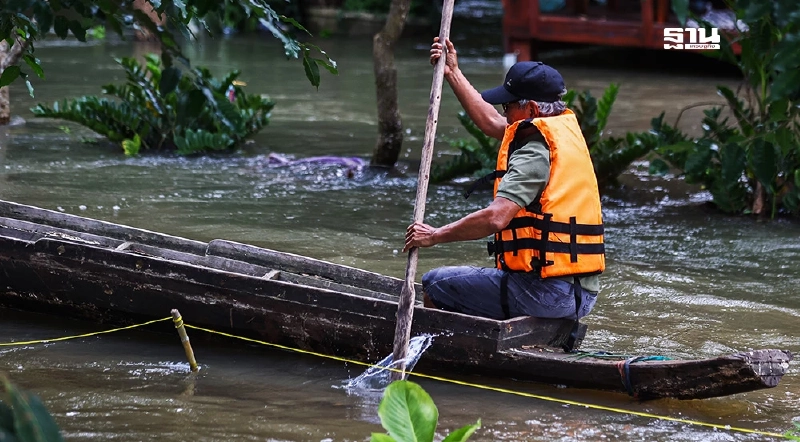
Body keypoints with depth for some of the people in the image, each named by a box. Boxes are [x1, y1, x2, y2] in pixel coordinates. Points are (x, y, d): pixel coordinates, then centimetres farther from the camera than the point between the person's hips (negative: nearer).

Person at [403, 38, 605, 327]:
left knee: (434, 285, -1)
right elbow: (492, 124, 27)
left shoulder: (535, 149, -15)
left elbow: (495, 218, -24)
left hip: (548, 292, -10)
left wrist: (435, 236, -12)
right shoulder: (564, 127, 13)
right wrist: (452, 73, 32)